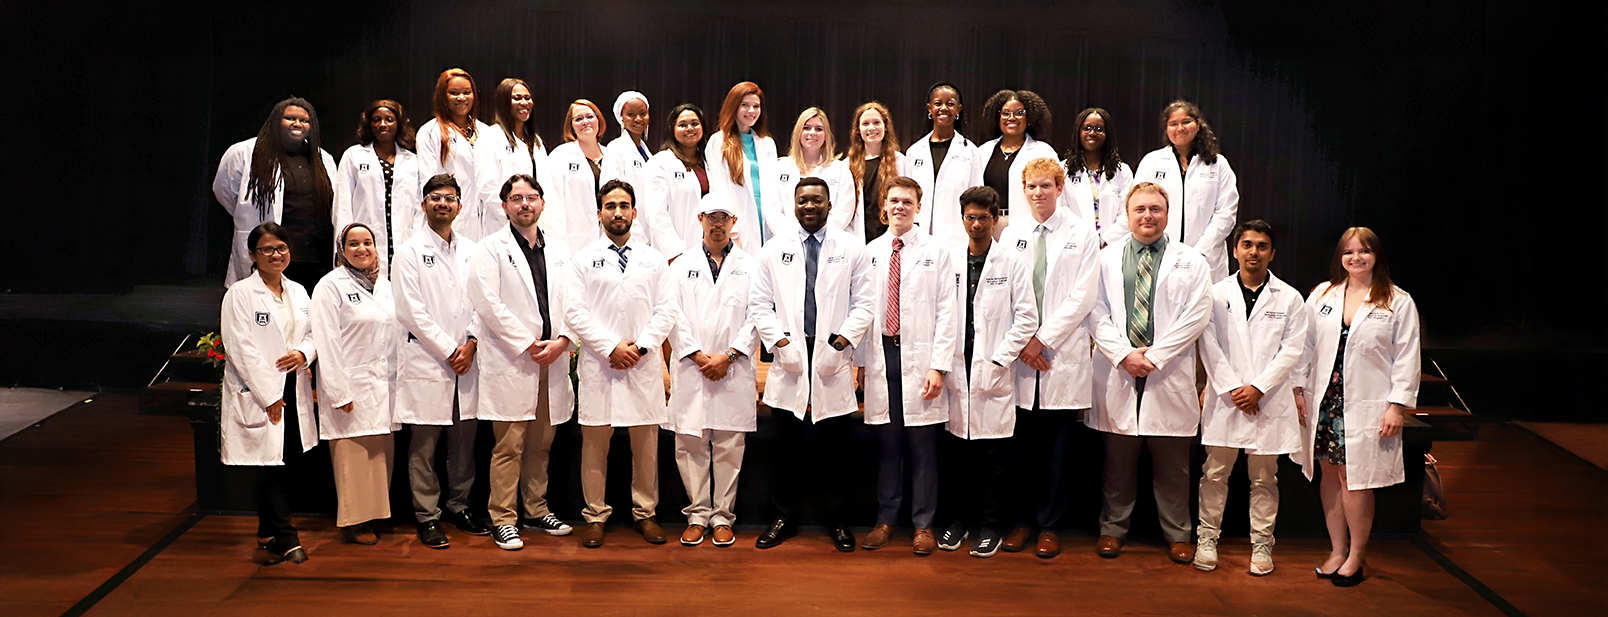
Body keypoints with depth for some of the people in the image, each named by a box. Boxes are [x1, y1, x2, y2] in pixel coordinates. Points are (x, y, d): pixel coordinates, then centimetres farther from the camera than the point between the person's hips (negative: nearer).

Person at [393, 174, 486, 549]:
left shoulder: (471, 251, 13)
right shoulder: (411, 251, 0)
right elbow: (411, 311, -7)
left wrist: (471, 343, -4)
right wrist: (448, 350, -10)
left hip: (466, 362, 4)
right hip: (426, 361, -4)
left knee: (464, 439, 9)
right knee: (424, 444, 0)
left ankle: (459, 506, 22)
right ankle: (427, 516, 9)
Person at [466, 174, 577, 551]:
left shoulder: (559, 250, 15)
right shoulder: (491, 248, 0)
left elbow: (573, 301, 10)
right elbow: (487, 304, -9)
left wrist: (562, 340, -6)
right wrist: (527, 344, -12)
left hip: (552, 361, 5)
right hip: (511, 364, -4)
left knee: (541, 444, 12)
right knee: (509, 446, -3)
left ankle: (537, 511, 23)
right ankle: (503, 520, 6)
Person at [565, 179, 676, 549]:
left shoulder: (654, 259, 12)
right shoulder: (584, 259, 7)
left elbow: (665, 311, 6)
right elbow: (575, 312, -2)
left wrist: (640, 346, -8)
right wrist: (611, 348, -11)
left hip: (644, 365, 1)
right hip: (599, 364, -1)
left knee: (646, 443, 5)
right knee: (595, 442, 2)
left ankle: (645, 513, 17)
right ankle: (595, 516, 13)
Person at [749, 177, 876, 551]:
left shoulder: (852, 249, 6)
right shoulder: (774, 251, 8)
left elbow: (864, 302, 2)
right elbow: (759, 303, 6)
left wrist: (842, 341, -10)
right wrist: (780, 341, -7)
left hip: (833, 360, -1)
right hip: (790, 357, 1)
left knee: (834, 447, 6)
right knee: (788, 446, 7)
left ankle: (837, 521, 18)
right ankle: (784, 517, 19)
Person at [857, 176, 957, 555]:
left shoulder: (937, 252, 3)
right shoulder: (869, 253, 10)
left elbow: (946, 312, -1)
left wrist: (939, 366, -9)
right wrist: (859, 361, 4)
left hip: (919, 358, -2)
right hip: (880, 356, 2)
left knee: (922, 445, 2)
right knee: (886, 444, 8)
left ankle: (923, 525, 13)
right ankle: (885, 520, 20)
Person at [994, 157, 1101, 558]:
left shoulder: (1082, 233, 2)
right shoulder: (1010, 235, 10)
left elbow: (1082, 296, -5)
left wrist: (1043, 339, -9)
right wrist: (1020, 342, -4)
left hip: (1063, 356, -2)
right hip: (1020, 355, 2)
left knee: (1057, 448, 4)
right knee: (1023, 446, 7)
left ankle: (1050, 525, 15)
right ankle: (1023, 519, 20)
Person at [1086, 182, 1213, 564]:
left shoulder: (1190, 262, 6)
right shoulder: (1107, 258, 8)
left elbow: (1196, 316, -3)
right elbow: (1097, 313, 2)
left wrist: (1154, 355, -11)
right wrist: (1123, 354, -11)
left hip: (1169, 376, -1)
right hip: (1117, 372, 1)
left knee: (1172, 464, 6)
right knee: (1118, 459, 8)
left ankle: (1177, 535, 19)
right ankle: (1112, 529, 21)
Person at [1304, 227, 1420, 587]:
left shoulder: (1398, 303, 0)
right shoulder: (1322, 295, 8)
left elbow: (1406, 359, -2)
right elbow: (1306, 346, 11)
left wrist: (1398, 407, -7)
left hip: (1367, 406, -3)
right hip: (1324, 401, 3)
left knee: (1354, 478, -3)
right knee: (1331, 475, 6)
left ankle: (1357, 554, 13)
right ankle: (1337, 550, 18)